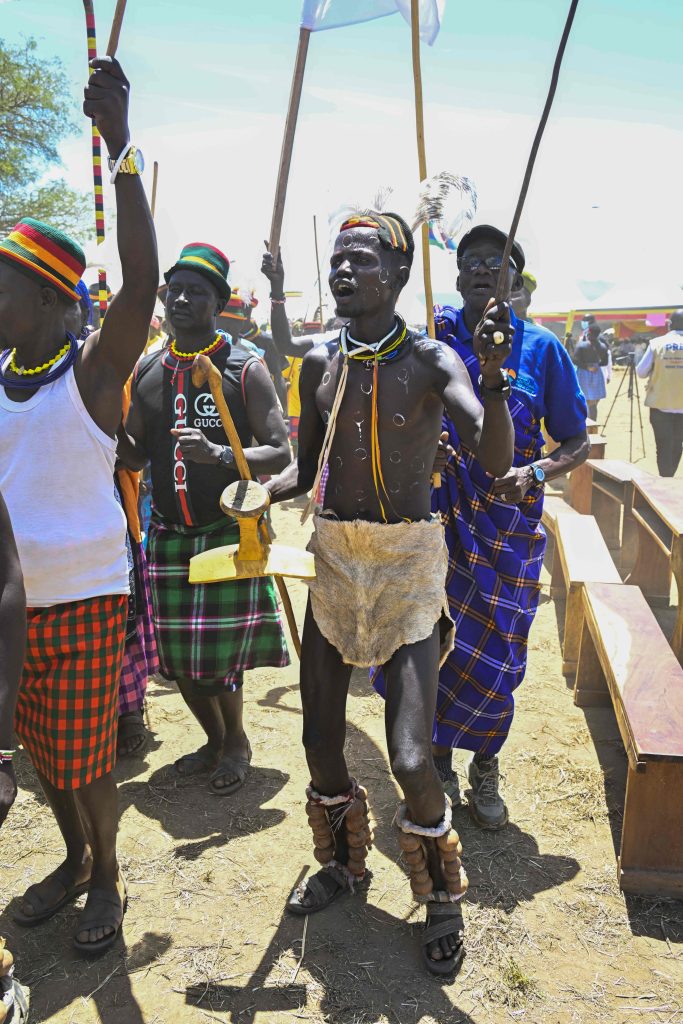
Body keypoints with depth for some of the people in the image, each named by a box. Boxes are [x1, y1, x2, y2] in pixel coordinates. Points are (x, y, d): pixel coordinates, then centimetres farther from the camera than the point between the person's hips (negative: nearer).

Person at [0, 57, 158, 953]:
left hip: (82, 595, -6)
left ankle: (108, 878, 32)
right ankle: (73, 859, 43)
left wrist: (119, 146, -30)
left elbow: (142, 283, -26)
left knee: (85, 759, 7)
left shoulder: (93, 370, -13)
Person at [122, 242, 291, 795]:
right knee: (179, 656, 11)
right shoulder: (147, 370, 7)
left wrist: (219, 454, -29)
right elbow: (135, 455, 11)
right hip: (168, 535, 5)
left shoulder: (245, 369, -8)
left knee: (220, 654, -1)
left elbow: (280, 453, -13)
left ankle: (236, 741, 27)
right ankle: (215, 741, 36)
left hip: (230, 530, -5)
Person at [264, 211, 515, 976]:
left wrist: (493, 377, -38)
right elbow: (305, 469, 11)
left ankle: (441, 898, 22)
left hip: (408, 563, -4)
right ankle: (343, 863, 41)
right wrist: (257, 493, -8)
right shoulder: (320, 362, 4)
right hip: (333, 557, 5)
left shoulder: (431, 361, -9)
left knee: (411, 758, -8)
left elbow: (495, 462, -22)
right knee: (320, 741, 12)